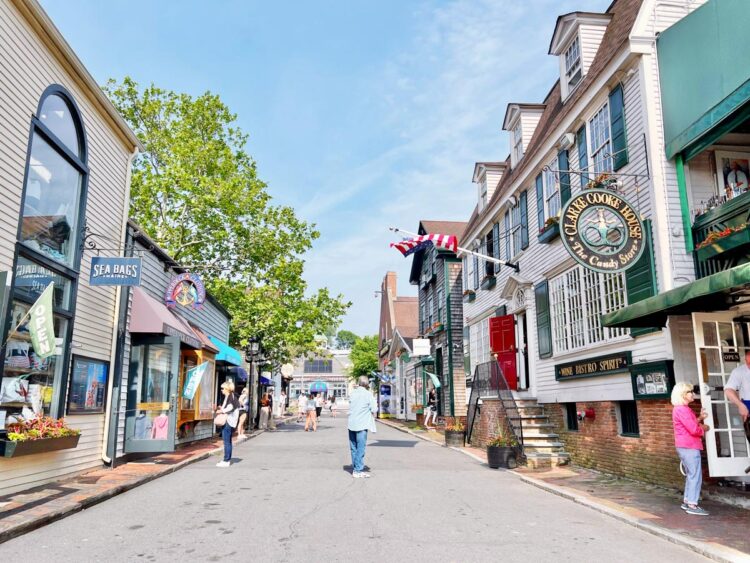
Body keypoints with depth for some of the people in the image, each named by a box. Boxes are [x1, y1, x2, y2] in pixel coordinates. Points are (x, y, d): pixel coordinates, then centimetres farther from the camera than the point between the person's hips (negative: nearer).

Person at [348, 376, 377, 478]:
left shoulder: (353, 393, 7)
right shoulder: (368, 394, -9)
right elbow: (374, 409, -8)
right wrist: (375, 401, 10)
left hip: (351, 424, 6)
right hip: (362, 425, -6)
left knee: (354, 448, 13)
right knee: (360, 448, 0)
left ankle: (354, 469, 19)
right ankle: (358, 471, 1)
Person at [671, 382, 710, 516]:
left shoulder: (680, 409, 16)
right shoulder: (682, 409, -18)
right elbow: (694, 430, -20)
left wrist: (700, 418, 3)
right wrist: (704, 428, -2)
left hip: (685, 447, 11)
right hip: (689, 447, -11)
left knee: (691, 475, 16)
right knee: (696, 475, -7)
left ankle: (687, 502, 21)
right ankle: (692, 505, -5)